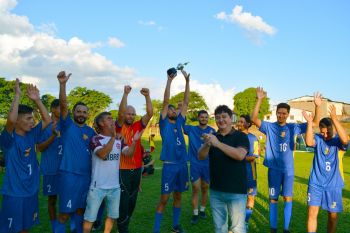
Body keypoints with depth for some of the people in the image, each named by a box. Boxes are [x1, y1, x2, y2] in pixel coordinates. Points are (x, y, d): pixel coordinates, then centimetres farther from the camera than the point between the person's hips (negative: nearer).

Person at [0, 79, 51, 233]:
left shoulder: (31, 134, 2)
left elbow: (47, 120, 4)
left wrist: (36, 100, -6)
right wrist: (17, 95, -26)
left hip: (31, 191, 6)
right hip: (14, 193, -6)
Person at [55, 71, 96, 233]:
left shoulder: (91, 131, 9)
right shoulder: (67, 125, -3)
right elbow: (63, 105, -18)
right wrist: (62, 84, -31)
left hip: (86, 175, 5)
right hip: (69, 174, -4)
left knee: (81, 208, 17)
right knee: (65, 211, -1)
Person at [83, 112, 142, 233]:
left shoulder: (118, 140, 7)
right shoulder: (95, 139, -10)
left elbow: (128, 153, -5)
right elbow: (102, 154, -27)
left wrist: (134, 141, -20)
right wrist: (113, 137, -30)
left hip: (115, 186, 6)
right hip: (98, 186, -5)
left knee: (112, 215, 19)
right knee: (90, 217, 7)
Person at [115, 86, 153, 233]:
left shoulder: (138, 126, 6)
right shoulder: (119, 126, -3)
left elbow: (150, 113, -5)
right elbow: (120, 113, -22)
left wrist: (147, 96, -16)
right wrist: (125, 94, -29)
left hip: (137, 168, 5)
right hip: (123, 169, -4)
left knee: (132, 200, 15)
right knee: (123, 201, -1)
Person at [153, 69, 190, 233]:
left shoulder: (179, 122, 11)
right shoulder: (164, 124, -1)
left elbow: (186, 102, 10)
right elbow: (165, 102, -9)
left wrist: (187, 81, 6)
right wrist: (169, 80, -11)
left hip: (182, 164, 5)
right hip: (170, 165, -5)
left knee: (178, 196, 15)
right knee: (164, 199, -1)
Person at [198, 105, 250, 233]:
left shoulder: (240, 136, -5)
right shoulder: (212, 136, 8)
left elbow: (240, 155, -22)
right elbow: (201, 156, -3)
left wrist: (218, 143, -29)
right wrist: (207, 144, -24)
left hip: (236, 191, -4)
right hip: (215, 191, 4)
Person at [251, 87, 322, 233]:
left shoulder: (293, 128, 2)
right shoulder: (269, 127, -5)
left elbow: (315, 123, 1)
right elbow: (254, 119, -20)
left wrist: (317, 107, -16)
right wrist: (260, 100, -29)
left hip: (288, 169, 2)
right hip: (274, 169, -2)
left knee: (288, 198, 10)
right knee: (273, 199, 8)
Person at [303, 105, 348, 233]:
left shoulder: (339, 140, -5)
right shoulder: (318, 138, -1)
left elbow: (345, 140, -29)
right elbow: (309, 142, -22)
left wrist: (334, 118, -34)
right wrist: (309, 122, -28)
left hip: (333, 184, 0)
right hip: (315, 183, 1)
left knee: (333, 215, 11)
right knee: (312, 213, 1)